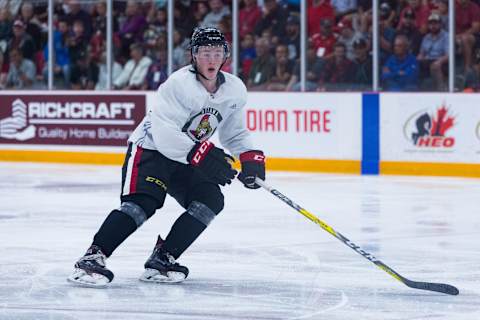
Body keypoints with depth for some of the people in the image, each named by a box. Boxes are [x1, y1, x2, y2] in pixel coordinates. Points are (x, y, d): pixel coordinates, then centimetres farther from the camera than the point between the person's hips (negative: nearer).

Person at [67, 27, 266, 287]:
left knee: (211, 200, -14)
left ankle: (162, 260, -9)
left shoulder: (235, 90, -1)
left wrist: (251, 158, -5)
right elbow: (165, 134, -29)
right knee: (143, 202, -27)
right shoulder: (179, 84, -23)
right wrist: (202, 155, -34)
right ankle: (92, 258, -29)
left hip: (187, 159, 7)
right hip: (150, 147, -7)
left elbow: (235, 133, 13)